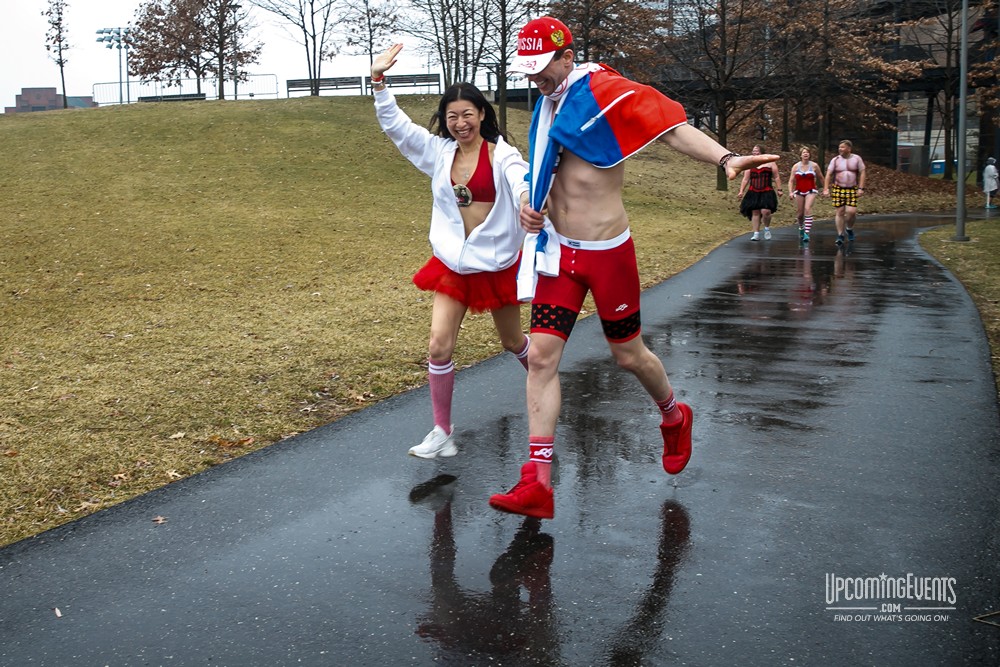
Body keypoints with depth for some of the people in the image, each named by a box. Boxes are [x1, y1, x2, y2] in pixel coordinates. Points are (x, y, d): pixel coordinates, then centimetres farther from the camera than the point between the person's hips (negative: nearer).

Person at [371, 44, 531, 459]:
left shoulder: (501, 153, -11)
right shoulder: (438, 152, 0)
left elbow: (521, 180, -33)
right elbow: (394, 124, -3)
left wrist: (528, 199, -56)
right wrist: (378, 81, -16)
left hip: (498, 264, -3)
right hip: (453, 264, 3)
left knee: (512, 342, 16)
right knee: (439, 347, -7)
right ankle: (442, 431, 7)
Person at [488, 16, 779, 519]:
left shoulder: (602, 91, -12)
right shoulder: (547, 107, 10)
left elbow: (671, 127, -23)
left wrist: (725, 159, -39)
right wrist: (532, 206, 4)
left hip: (608, 252, -6)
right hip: (558, 252, 6)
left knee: (628, 355, 9)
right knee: (540, 356, -4)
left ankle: (674, 418, 43)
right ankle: (537, 485, -3)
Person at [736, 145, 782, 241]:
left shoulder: (770, 163, 7)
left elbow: (776, 177, 7)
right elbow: (745, 179, 13)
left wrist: (779, 189, 1)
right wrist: (741, 191, 5)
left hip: (767, 192, -3)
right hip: (753, 193, 3)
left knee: (765, 211, -17)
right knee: (755, 212, -1)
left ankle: (767, 229, 9)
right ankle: (756, 234, 5)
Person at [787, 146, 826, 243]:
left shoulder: (814, 166, 0)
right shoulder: (796, 166, 2)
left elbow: (821, 178, 11)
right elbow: (791, 181, 2)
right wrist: (790, 192, -10)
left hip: (811, 191, -2)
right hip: (799, 192, 2)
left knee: (808, 209, -22)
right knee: (799, 213, 7)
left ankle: (806, 233, -25)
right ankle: (801, 228, 39)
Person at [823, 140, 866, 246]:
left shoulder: (856, 159, 3)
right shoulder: (835, 160, 3)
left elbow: (862, 173, 2)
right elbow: (829, 175, 2)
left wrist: (861, 188, -7)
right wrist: (826, 189, -7)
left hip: (852, 189, 0)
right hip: (838, 189, 0)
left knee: (851, 211, -11)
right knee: (840, 212, -1)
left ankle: (849, 229, 19)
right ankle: (840, 235, 9)